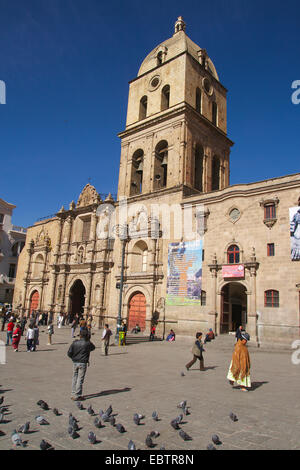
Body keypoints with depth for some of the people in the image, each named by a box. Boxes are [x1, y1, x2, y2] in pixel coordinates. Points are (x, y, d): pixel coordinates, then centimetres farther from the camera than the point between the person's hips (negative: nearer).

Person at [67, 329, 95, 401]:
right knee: (80, 379, 1)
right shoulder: (88, 343, -10)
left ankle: (73, 394, 21)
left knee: (74, 378, 14)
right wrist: (88, 340, 9)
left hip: (75, 363, 4)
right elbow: (93, 347, 12)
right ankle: (77, 395, 3)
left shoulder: (74, 343, -2)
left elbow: (69, 353, -1)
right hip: (83, 363, -4)